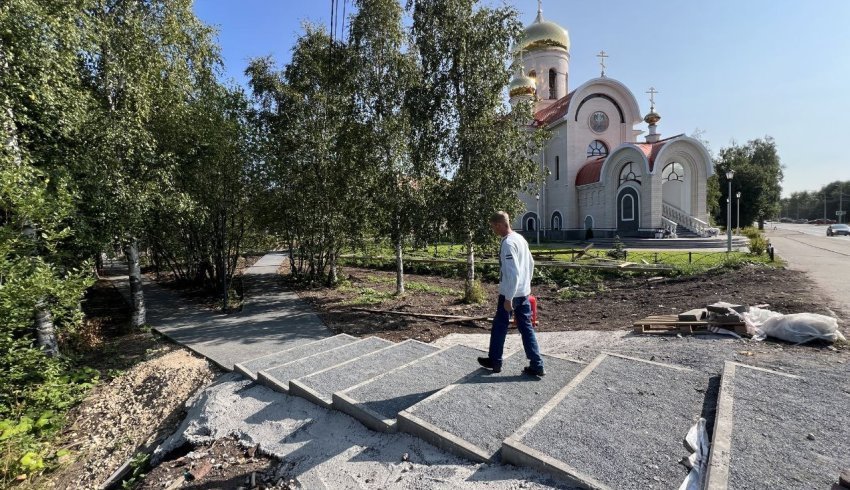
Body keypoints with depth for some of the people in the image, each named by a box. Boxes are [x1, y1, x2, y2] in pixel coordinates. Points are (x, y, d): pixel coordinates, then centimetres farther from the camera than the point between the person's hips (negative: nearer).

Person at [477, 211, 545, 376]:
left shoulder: (508, 243, -20)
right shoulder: (520, 238, 9)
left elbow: (512, 273, -25)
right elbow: (530, 263, 18)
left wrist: (508, 298, -22)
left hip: (509, 294, -8)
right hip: (523, 293, 8)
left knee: (499, 326, 9)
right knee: (526, 327, 12)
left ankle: (495, 361, 25)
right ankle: (536, 365, 15)